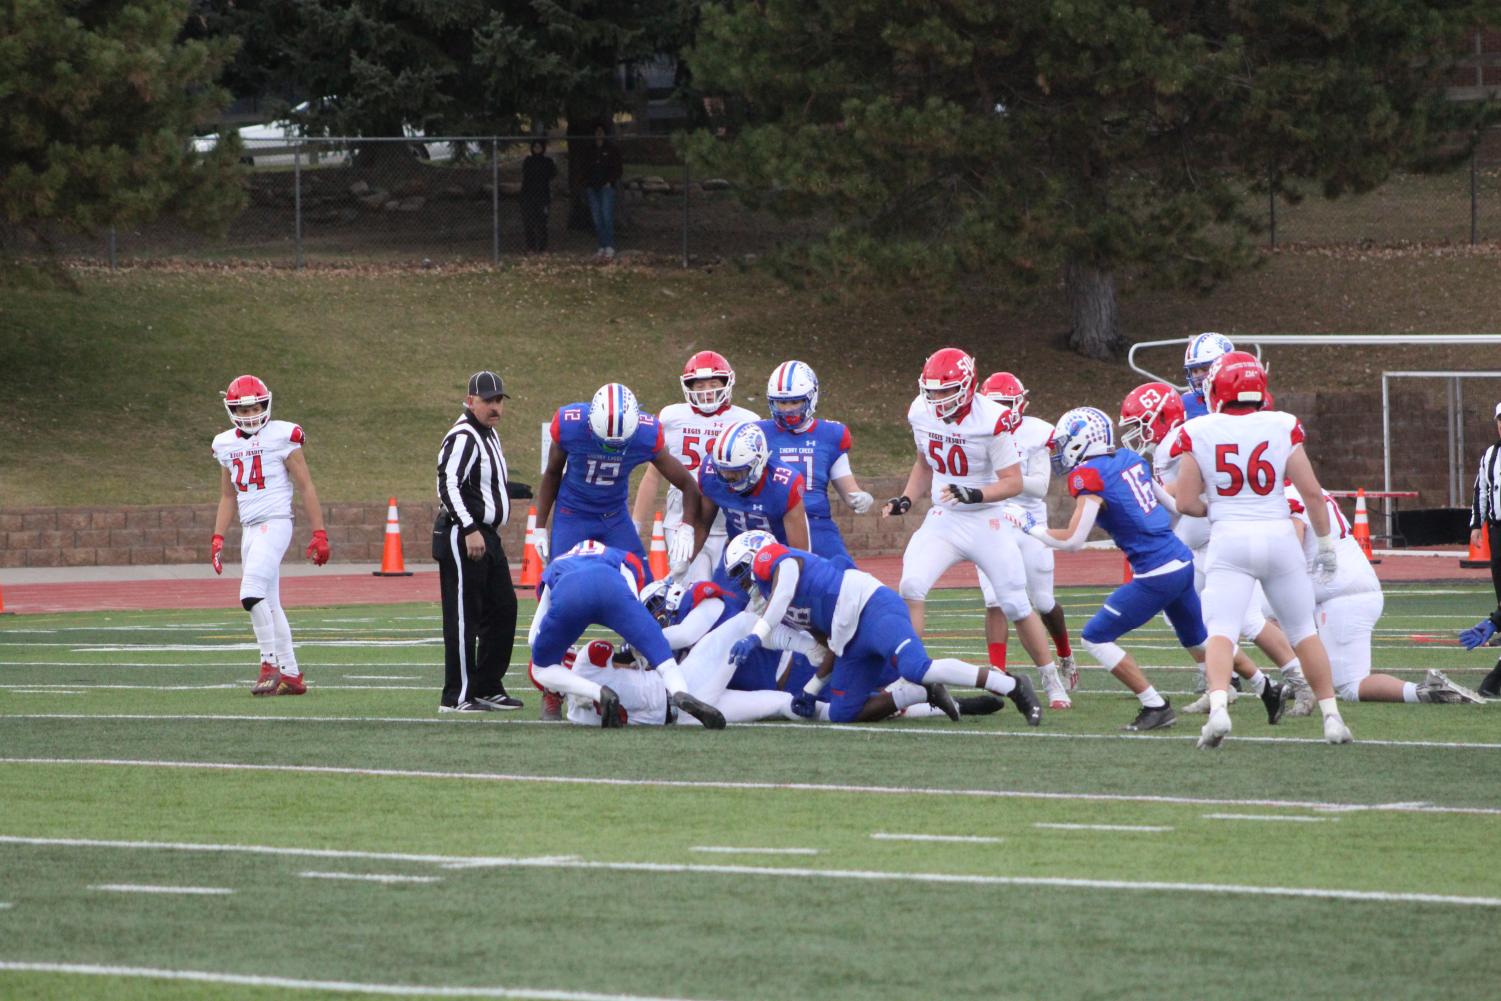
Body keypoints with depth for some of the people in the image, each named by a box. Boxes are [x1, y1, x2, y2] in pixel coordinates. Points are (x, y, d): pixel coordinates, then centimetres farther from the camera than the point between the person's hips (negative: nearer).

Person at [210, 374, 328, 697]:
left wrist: (319, 534, -6)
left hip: (275, 523, -7)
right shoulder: (227, 444, 12)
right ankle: (292, 675, 14)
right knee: (268, 605, 8)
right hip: (249, 530, 7)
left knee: (252, 594, -21)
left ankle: (270, 664, -13)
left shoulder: (282, 437, -5)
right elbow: (228, 497, 21)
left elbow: (306, 488, -4)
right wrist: (218, 538, 13)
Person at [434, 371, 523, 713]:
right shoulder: (463, 438, -15)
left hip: (486, 536, 10)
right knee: (463, 617, -7)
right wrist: (470, 530, -26)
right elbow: (449, 486, -23)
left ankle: (488, 687, 20)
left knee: (502, 609, 13)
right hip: (461, 539, -10)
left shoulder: (489, 435, 17)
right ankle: (457, 696, -4)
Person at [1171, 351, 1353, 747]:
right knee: (1304, 631, 14)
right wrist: (1325, 541, 11)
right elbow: (1312, 491, -1)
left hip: (1229, 540, -2)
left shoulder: (1198, 433, -3)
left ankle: (1218, 708, -30)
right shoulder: (1281, 428, -1)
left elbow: (1186, 502, -2)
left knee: (1221, 631, -6)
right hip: (1278, 535, 2)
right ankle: (1332, 717, 16)